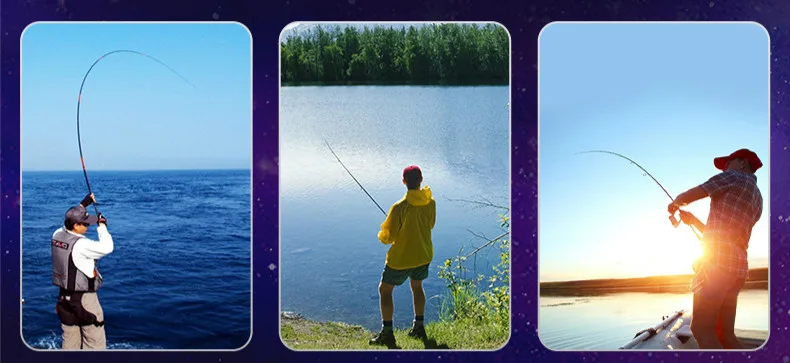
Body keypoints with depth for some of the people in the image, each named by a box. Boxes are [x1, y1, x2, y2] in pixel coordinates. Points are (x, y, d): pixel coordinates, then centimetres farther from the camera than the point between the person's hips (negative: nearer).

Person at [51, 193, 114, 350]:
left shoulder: (57, 235, 0)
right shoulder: (80, 245, -24)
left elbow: (68, 224, 20)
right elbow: (107, 247, -24)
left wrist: (83, 204, 21)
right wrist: (102, 225, -11)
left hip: (64, 297, 8)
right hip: (84, 300, -8)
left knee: (69, 341, 16)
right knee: (95, 342, 2)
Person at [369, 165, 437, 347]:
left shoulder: (400, 207, -25)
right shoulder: (431, 202, -8)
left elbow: (389, 237, -18)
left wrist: (382, 236, 4)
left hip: (401, 258, -5)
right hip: (424, 255, 6)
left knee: (385, 290, 11)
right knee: (417, 286, 28)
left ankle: (387, 333, 9)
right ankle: (419, 327, 32)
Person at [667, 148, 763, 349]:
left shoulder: (734, 177, 3)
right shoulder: (756, 199, 26)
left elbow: (686, 197, 1)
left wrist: (674, 204, 22)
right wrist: (693, 220, 32)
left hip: (717, 259, -9)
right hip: (737, 265, 9)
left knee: (702, 329, -14)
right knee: (724, 334, 7)